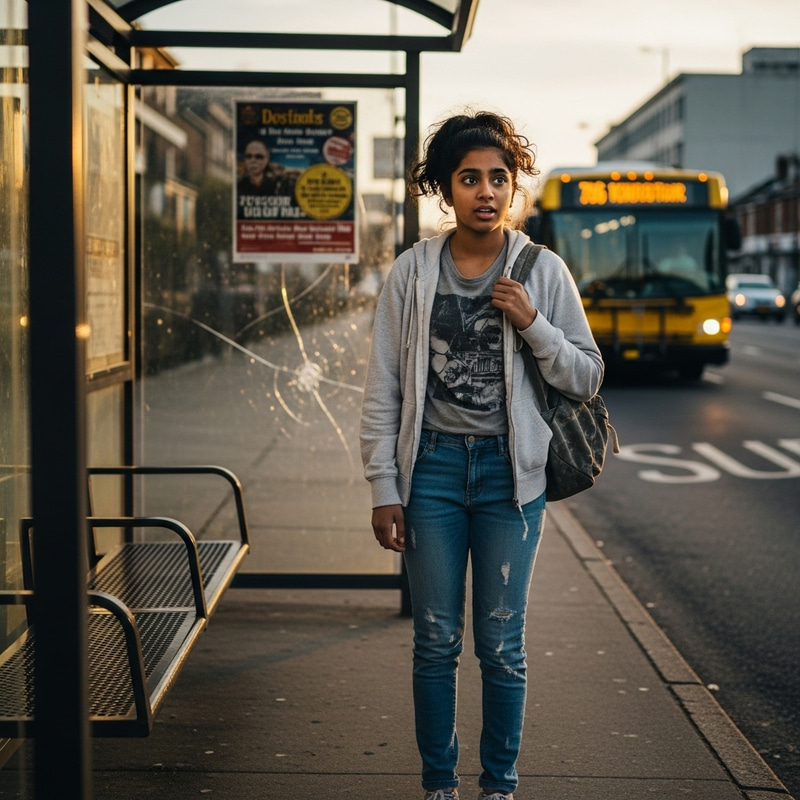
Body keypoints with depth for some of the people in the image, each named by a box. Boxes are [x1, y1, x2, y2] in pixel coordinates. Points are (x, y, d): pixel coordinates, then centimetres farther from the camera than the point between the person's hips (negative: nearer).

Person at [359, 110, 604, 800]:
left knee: (503, 645, 6)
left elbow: (587, 379, 3)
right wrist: (385, 491, -2)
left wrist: (533, 323, -12)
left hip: (510, 470, 0)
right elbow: (383, 391, 2)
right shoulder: (412, 272, 1)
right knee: (436, 642, 7)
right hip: (433, 465, 0)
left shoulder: (543, 272, 1)